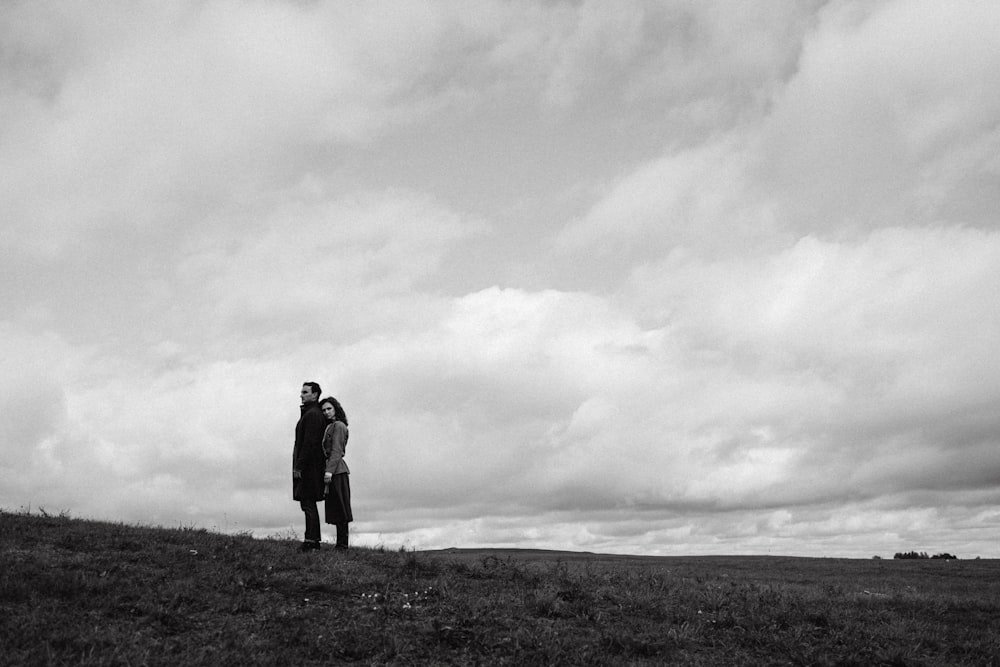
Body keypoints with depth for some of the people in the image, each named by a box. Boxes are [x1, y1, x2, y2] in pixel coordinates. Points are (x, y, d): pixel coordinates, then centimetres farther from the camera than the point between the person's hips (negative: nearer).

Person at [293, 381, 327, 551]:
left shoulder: (312, 415, -13)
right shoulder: (311, 414, 20)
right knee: (309, 504, 11)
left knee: (308, 503, -10)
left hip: (308, 466, -11)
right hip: (311, 467, 11)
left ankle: (311, 540, -9)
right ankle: (314, 541, 14)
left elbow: (309, 443, -20)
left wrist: (299, 466, -21)